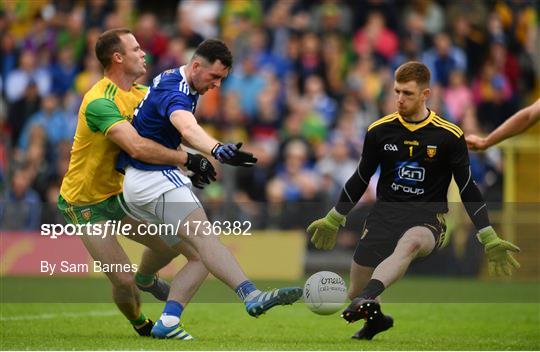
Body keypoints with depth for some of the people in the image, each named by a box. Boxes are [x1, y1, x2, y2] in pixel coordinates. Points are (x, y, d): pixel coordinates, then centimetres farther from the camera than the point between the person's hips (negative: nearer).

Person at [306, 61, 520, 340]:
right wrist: (332, 221, 22)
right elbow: (360, 179, 17)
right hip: (385, 213, 3)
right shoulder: (379, 131, 3)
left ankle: (366, 302, -61)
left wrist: (490, 240, 0)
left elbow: (467, 189, 3)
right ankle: (375, 319, 36)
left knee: (411, 242, -40)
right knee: (355, 292, -2)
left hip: (428, 219, -3)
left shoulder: (449, 136, -4)